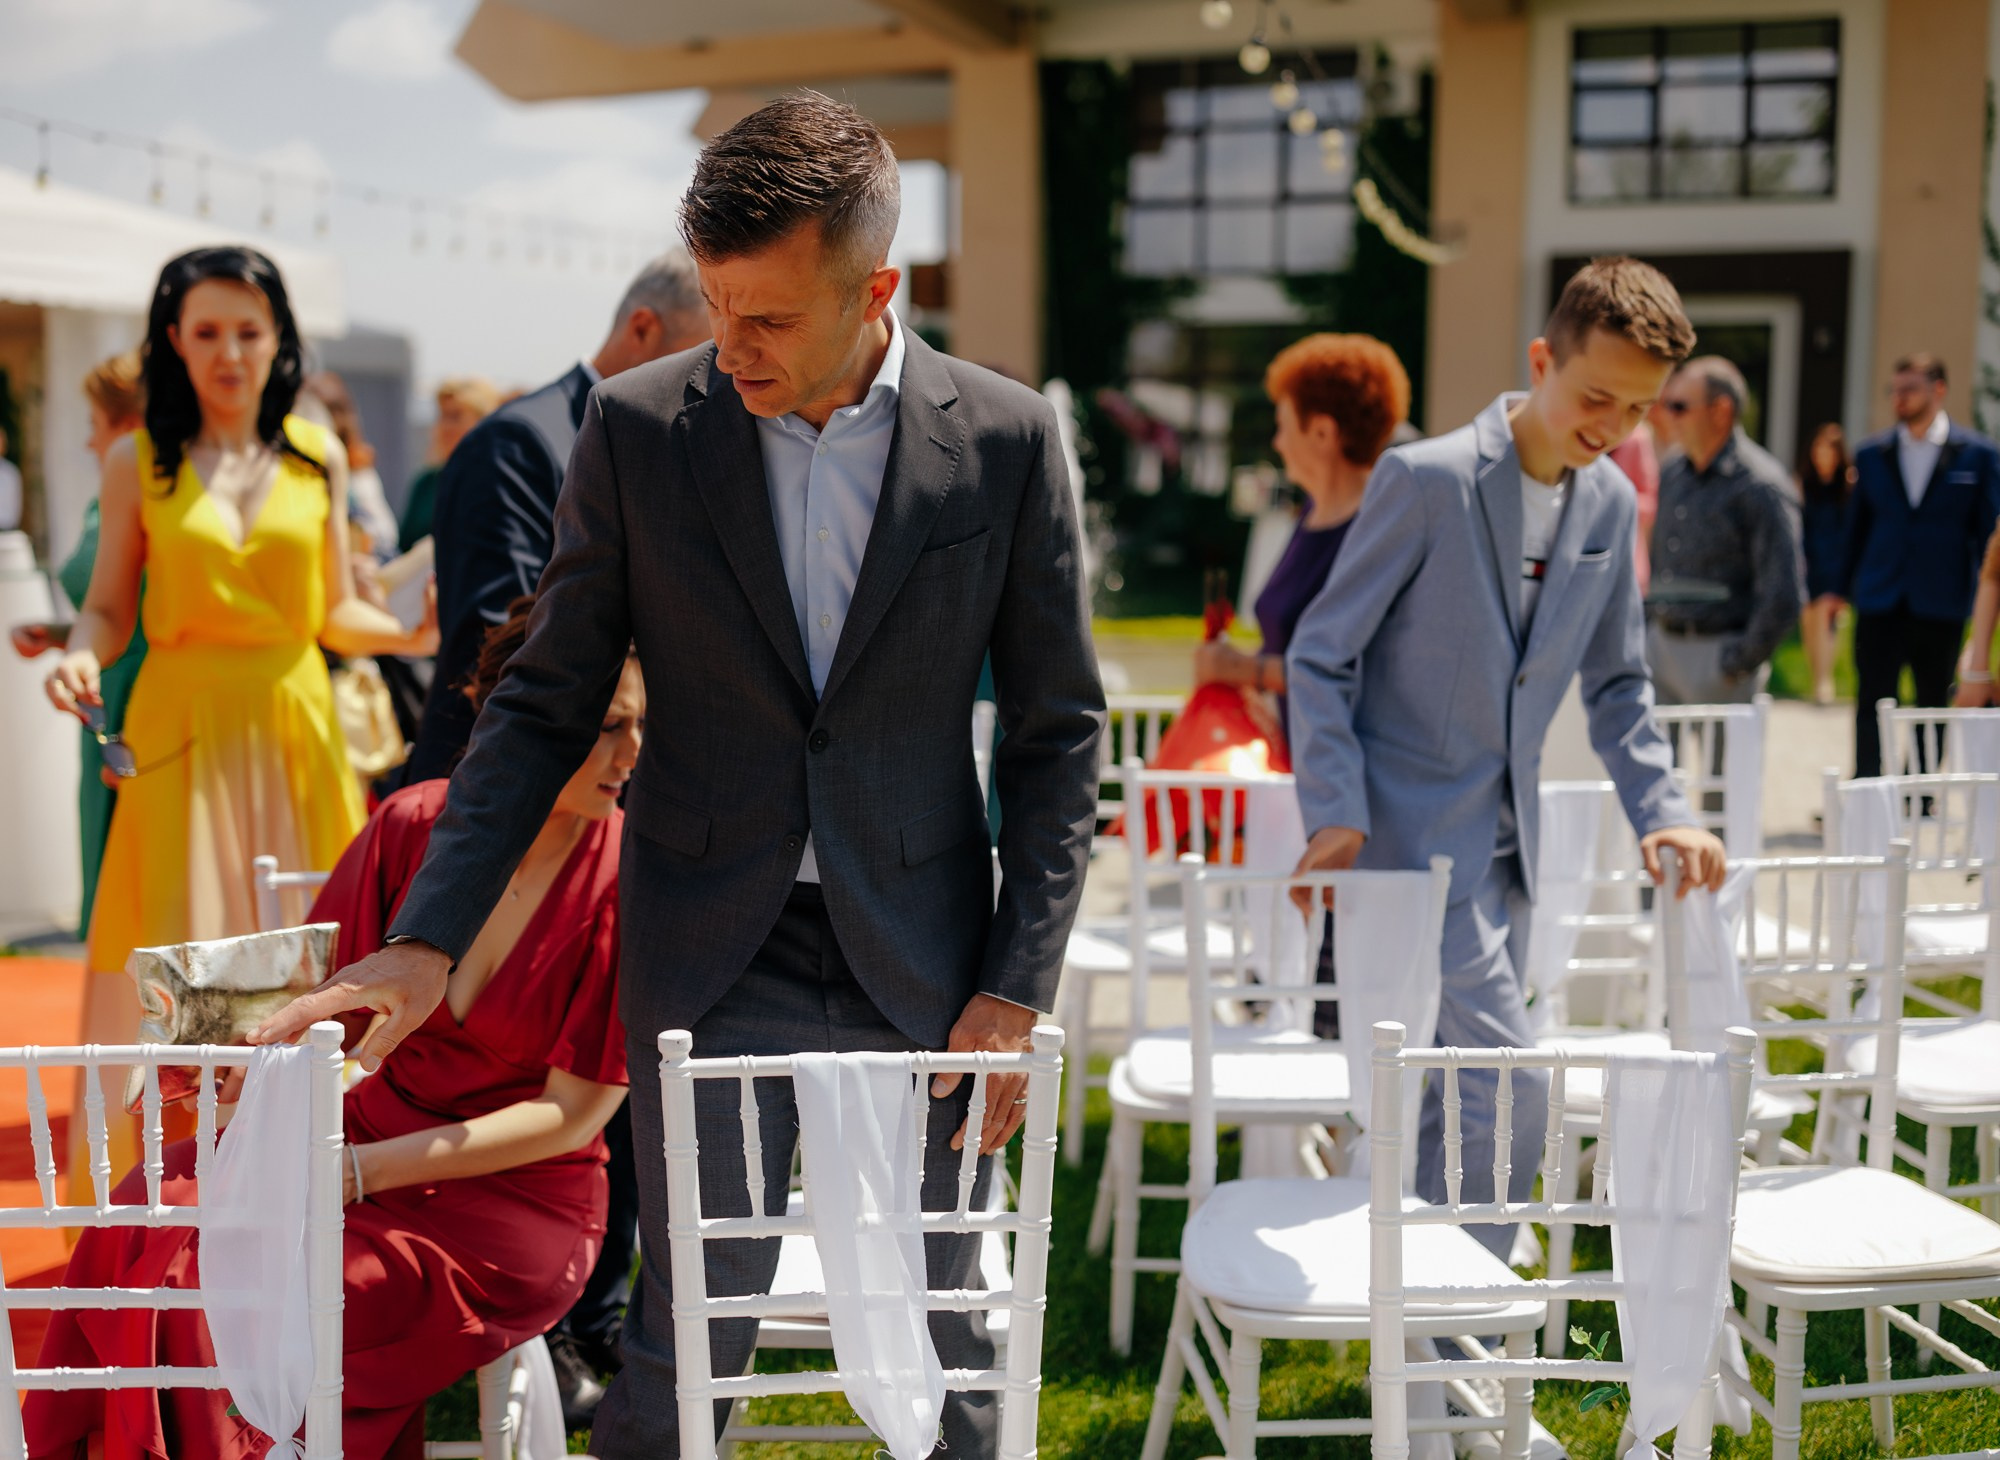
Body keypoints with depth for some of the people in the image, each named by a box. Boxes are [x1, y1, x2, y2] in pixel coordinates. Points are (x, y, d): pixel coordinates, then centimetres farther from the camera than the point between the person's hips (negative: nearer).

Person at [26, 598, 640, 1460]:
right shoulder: (412, 825, -1)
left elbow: (570, 1115, -11)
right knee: (152, 1214, -20)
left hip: (514, 1202, -4)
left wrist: (367, 1170, -16)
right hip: (368, 1133, 4)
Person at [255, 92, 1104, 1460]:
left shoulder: (1008, 437, -5)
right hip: (710, 958, 0)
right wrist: (429, 937, -7)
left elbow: (1058, 731, 1)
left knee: (940, 1339, 12)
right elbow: (547, 703, 2)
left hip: (919, 963, 1)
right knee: (687, 1345, 4)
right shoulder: (637, 428, -4)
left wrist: (1019, 987, -3)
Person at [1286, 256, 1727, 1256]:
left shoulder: (1610, 505, 7)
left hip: (1502, 843, 7)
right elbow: (1319, 657, -10)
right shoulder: (1427, 479, -13)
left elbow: (1615, 683, 17)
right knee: (1510, 1087, -11)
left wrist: (1660, 812, 3)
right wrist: (1335, 815, -18)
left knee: (1456, 1095, 14)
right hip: (1412, 834, -7)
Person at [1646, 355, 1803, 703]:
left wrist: (1739, 664, -12)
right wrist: (1647, 628, 14)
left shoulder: (1760, 486, -13)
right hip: (1659, 645, 7)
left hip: (1717, 653, -6)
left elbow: (1782, 597, -15)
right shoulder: (1673, 470, 11)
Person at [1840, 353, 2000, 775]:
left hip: (1941, 603, -1)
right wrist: (1843, 589, 11)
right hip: (1879, 603, 1)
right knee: (1872, 704, -3)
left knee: (1933, 706, 10)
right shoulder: (1871, 454, 7)